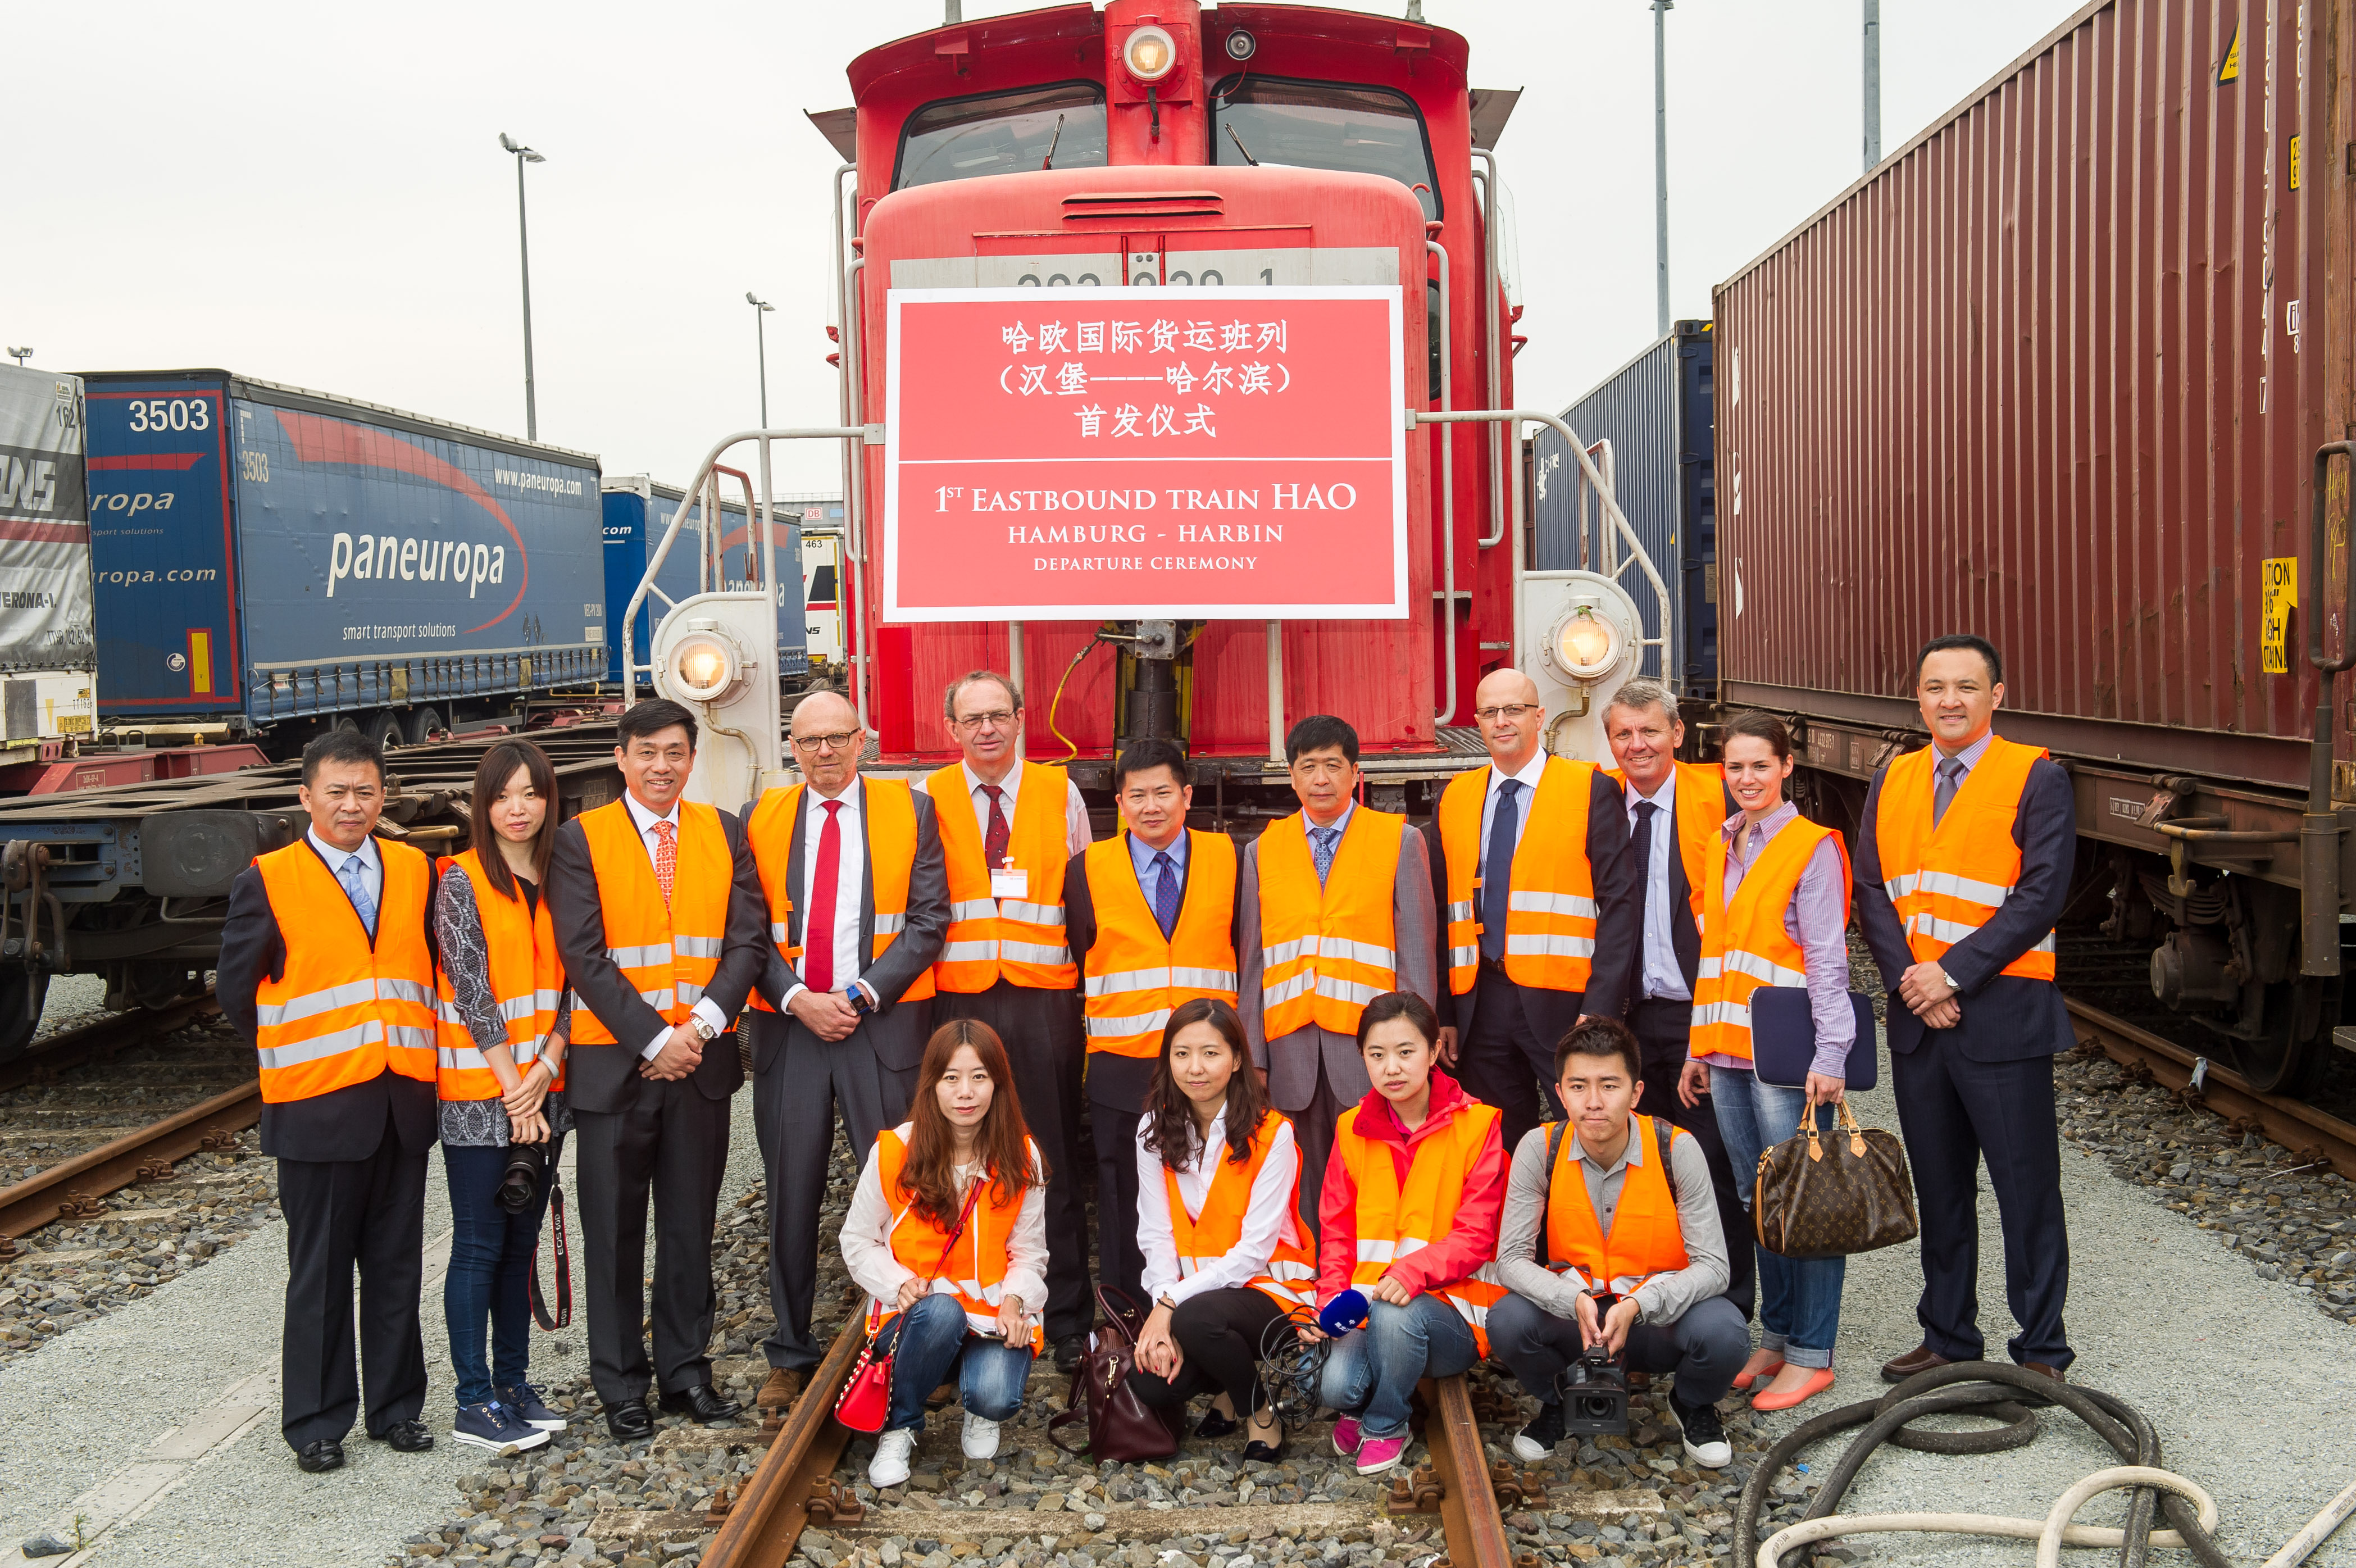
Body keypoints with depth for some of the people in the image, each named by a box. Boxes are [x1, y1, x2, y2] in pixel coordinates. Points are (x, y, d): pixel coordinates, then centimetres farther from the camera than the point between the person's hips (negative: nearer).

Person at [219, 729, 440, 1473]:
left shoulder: (415, 872, 9)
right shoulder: (268, 882, -3)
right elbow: (236, 988, 1)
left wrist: (411, 1044, 7)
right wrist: (305, 1052, 5)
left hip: (403, 1099, 4)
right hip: (317, 1106, -3)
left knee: (397, 1264, 11)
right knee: (320, 1271, 4)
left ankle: (396, 1406, 22)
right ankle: (317, 1420, 16)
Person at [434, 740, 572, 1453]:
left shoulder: (559, 880, 9)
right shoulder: (461, 880, -6)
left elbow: (568, 981, 6)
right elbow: (470, 989, -11)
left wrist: (546, 1068, -8)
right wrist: (510, 1086, -13)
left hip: (543, 1089, 5)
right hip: (477, 1093, -5)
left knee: (521, 1241, 12)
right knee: (479, 1246, -1)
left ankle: (513, 1382, 22)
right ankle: (474, 1404, 6)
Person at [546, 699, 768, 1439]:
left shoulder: (723, 833, 7)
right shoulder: (580, 839, -3)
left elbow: (748, 937, 1)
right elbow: (584, 956, -9)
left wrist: (702, 1024, -12)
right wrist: (654, 1039, -14)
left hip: (701, 1061, 3)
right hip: (614, 1064, -3)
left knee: (690, 1226, 11)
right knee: (614, 1232, 6)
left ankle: (686, 1370, 22)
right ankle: (621, 1385, 17)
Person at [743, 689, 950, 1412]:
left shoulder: (911, 810, 5)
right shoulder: (761, 818, 9)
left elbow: (928, 918, 0)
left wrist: (864, 993, -9)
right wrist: (797, 997, -9)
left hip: (887, 1024, -1)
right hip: (788, 1025, 2)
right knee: (792, 1192, 6)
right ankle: (791, 1353, 18)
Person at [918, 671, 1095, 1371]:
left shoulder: (1061, 794, 9)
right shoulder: (928, 801, 7)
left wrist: (1086, 991, 4)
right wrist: (921, 982, -1)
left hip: (1044, 1000, 0)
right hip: (958, 1002, 0)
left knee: (1055, 1164, 3)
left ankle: (1067, 1320, 12)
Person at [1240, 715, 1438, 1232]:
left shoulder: (1400, 841, 6)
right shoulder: (1262, 851, 13)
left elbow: (1417, 950, 3)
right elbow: (1251, 959, 12)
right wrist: (1253, 1057, 6)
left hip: (1368, 1040, -2)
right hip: (1290, 1044, 2)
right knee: (1306, 1187, 4)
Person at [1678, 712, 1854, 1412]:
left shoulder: (1812, 847, -5)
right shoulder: (1721, 848, 16)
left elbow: (1826, 959, -9)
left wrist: (1829, 1054, -15)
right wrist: (1698, 1048, 15)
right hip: (1728, 1050, 7)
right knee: (1757, 1198, 12)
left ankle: (1811, 1353, 4)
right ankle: (1776, 1337, 21)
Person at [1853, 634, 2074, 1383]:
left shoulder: (2037, 778, -5)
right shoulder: (1893, 781, 10)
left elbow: (2042, 894, -13)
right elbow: (1872, 890, 6)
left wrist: (1953, 971, -17)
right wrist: (1908, 977, -8)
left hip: (2003, 1016, -5)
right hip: (1916, 1016, 5)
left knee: (2026, 1189, 2)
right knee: (1939, 1189, 15)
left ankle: (2042, 1350, 14)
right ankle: (1949, 1337, 27)